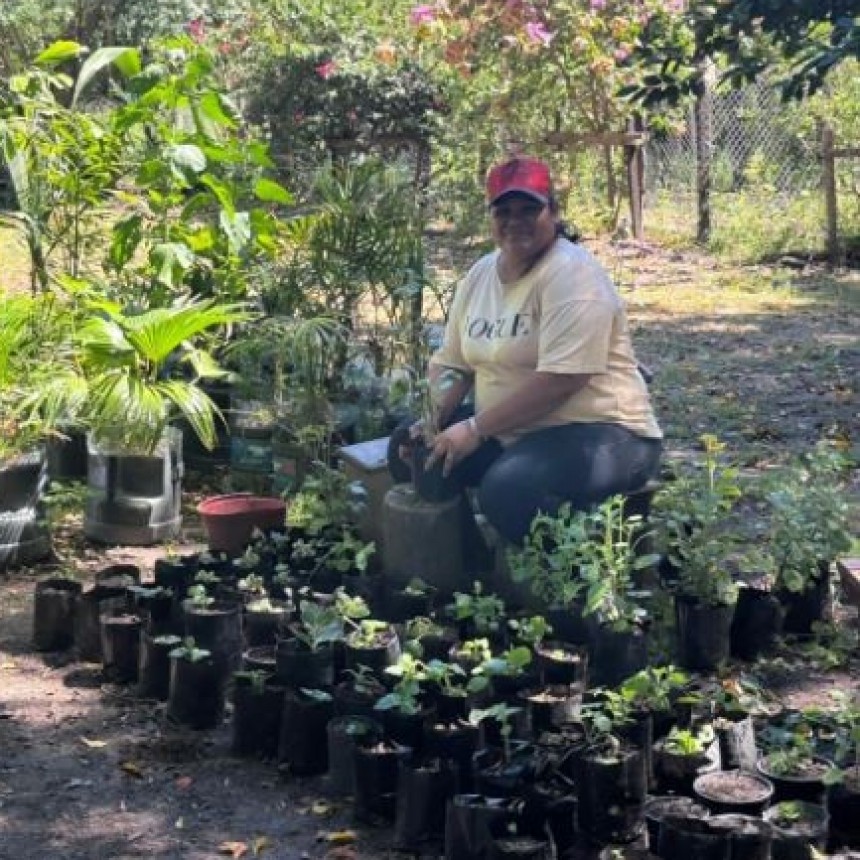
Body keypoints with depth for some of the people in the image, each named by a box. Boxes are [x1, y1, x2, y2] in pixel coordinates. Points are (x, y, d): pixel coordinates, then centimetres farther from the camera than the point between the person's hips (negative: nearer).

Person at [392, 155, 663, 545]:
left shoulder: (572, 274, -18)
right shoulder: (480, 274, 8)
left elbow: (560, 379, -27)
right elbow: (452, 363, 9)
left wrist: (475, 429, -25)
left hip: (599, 432, -8)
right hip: (512, 433, 8)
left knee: (508, 488, -34)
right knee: (411, 448, 1)